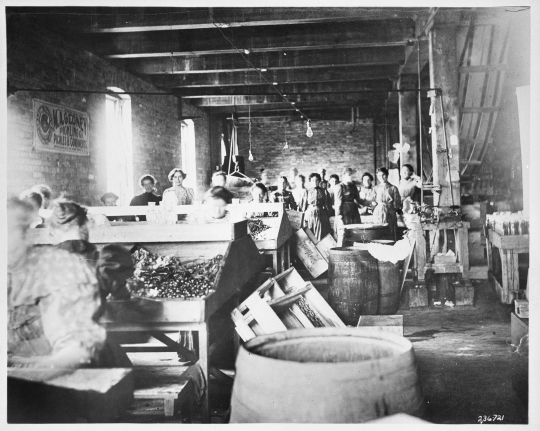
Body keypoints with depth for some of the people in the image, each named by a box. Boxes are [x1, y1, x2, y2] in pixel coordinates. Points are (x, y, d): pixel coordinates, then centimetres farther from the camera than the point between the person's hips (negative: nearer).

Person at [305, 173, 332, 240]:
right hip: (310, 213, 0)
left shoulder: (323, 191, 7)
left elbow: (326, 204, 6)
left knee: (321, 234, -1)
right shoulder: (308, 191, 6)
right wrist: (305, 217, 0)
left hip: (321, 214, 0)